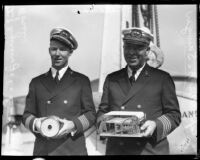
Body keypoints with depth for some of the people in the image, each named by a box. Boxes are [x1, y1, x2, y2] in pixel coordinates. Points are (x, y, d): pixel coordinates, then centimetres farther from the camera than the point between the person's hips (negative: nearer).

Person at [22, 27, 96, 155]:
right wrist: (35, 123, -10)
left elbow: (91, 114, 5)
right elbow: (27, 115, 12)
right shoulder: (36, 82, 13)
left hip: (72, 150, -1)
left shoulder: (82, 81, 9)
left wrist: (73, 125, -12)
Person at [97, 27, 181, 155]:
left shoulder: (163, 79, 3)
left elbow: (174, 115, 2)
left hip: (152, 149, -2)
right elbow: (102, 111, 13)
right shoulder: (111, 79, 11)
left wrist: (156, 125, -17)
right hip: (116, 150, 2)